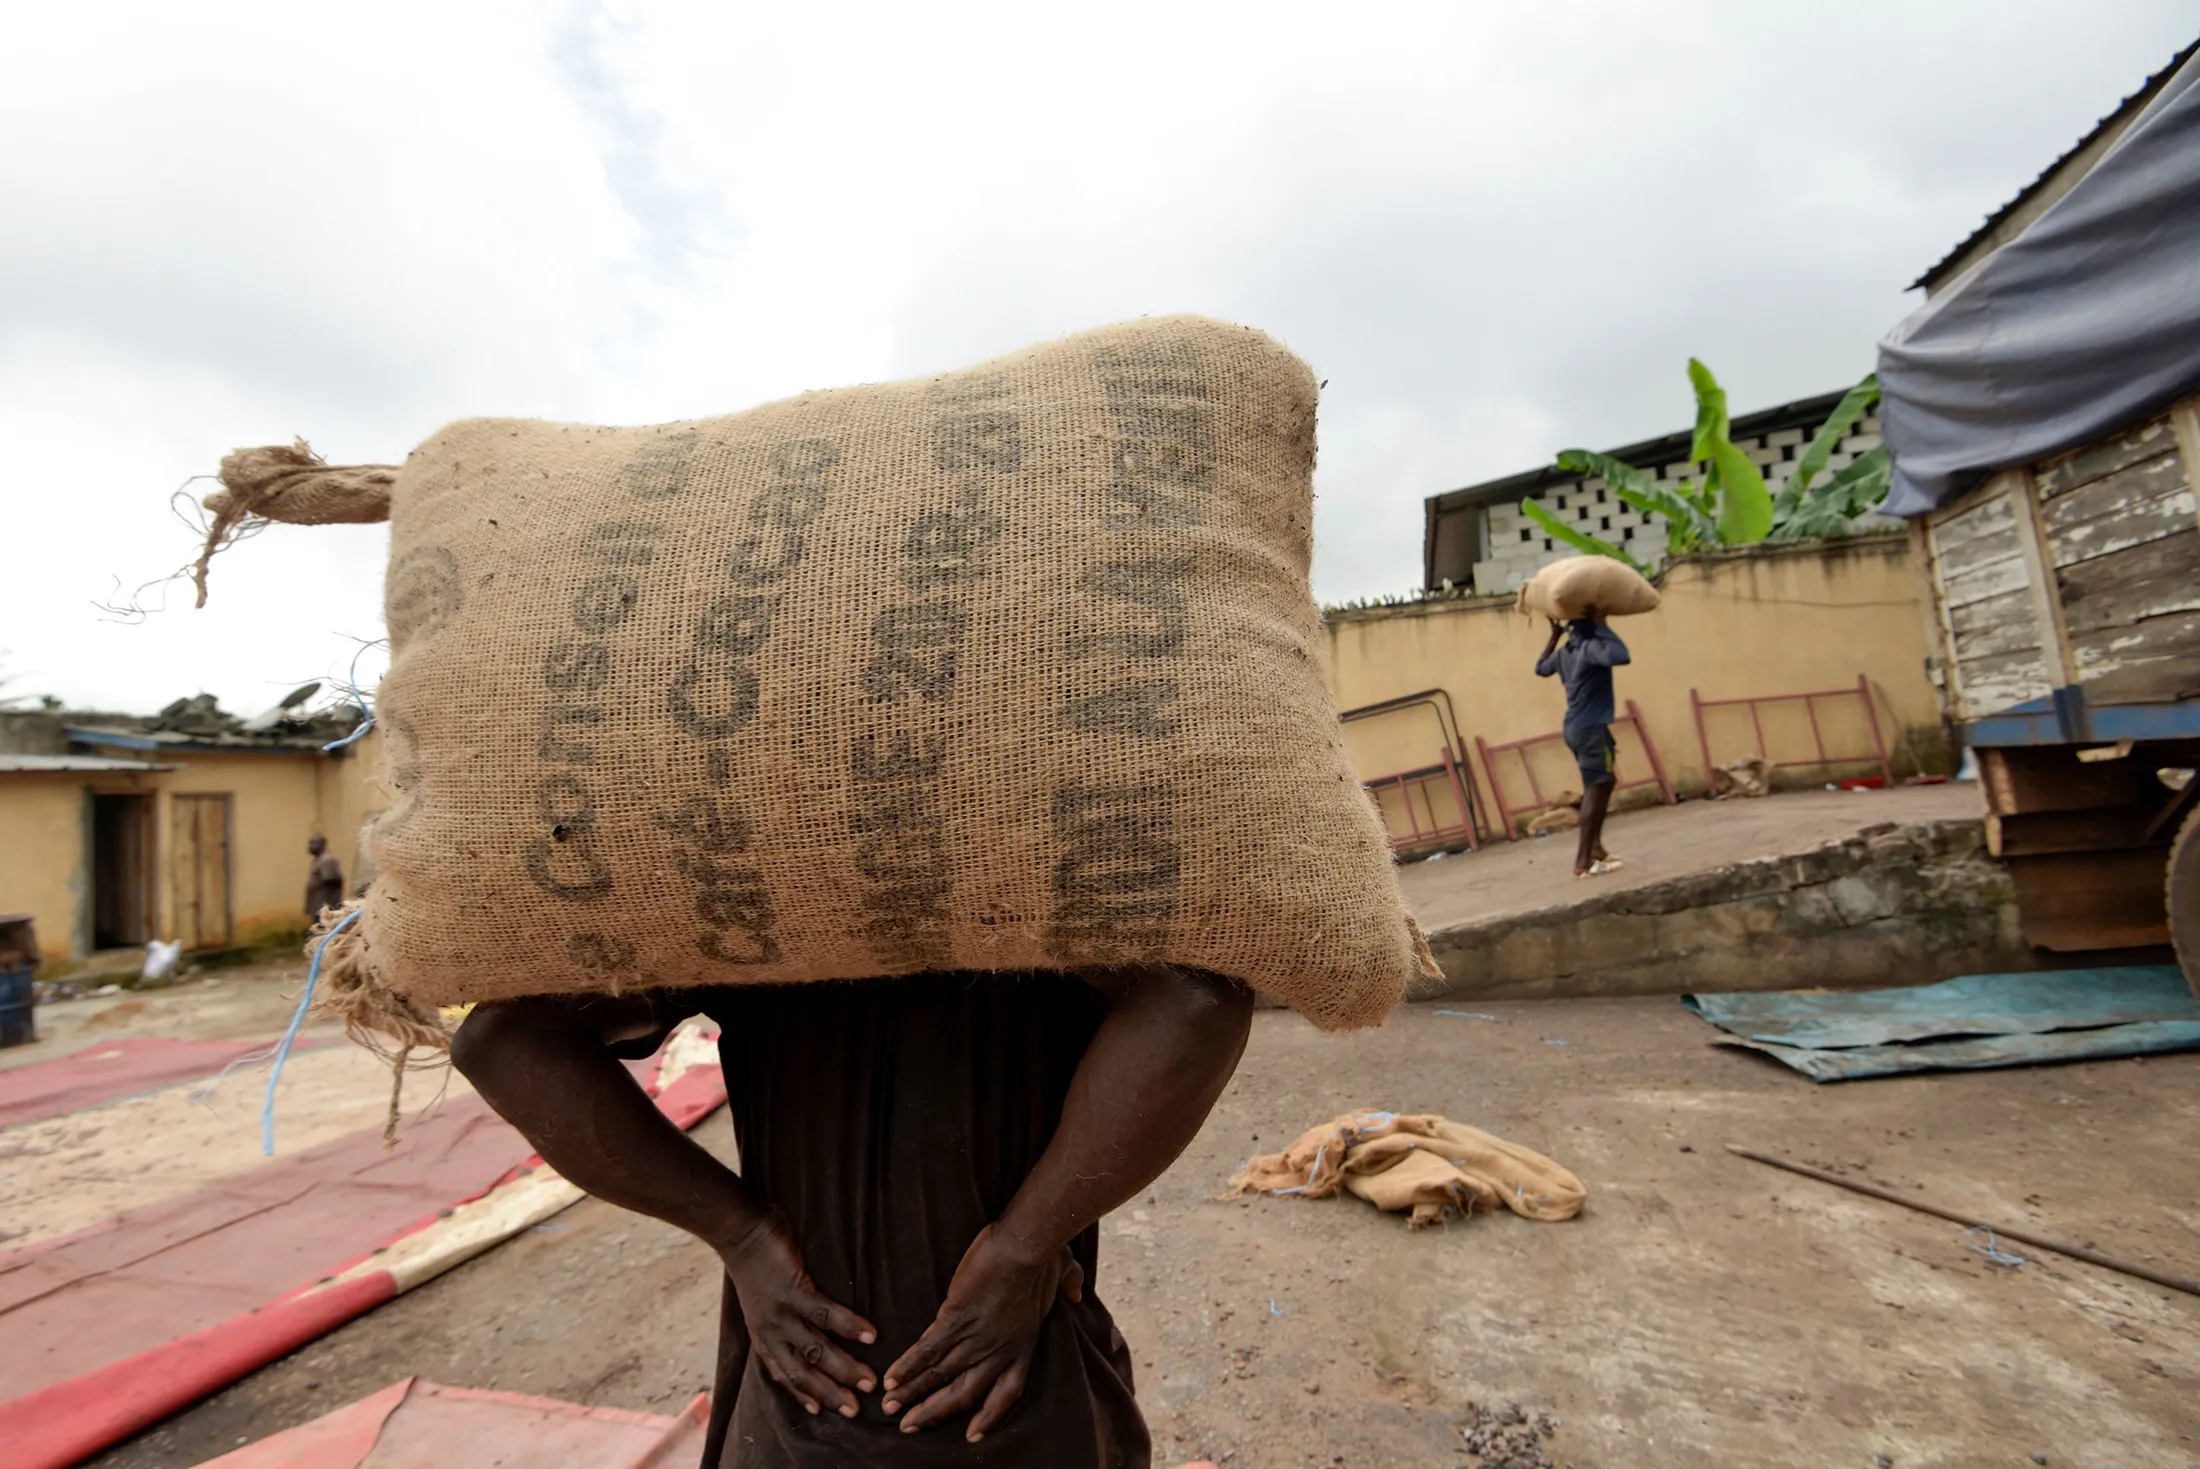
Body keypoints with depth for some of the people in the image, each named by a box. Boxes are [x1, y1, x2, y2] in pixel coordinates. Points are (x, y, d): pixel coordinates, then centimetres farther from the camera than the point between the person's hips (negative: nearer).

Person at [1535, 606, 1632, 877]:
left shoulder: (1563, 652, 11)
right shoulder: (1591, 647, -16)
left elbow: (1541, 668, 31)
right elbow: (1622, 656, -35)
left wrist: (1554, 635, 31)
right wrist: (1602, 626, -23)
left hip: (1574, 727, 9)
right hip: (1591, 728, -9)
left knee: (1597, 786, 20)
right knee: (1597, 789, -6)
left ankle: (1594, 846, 25)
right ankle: (1584, 861, -7)